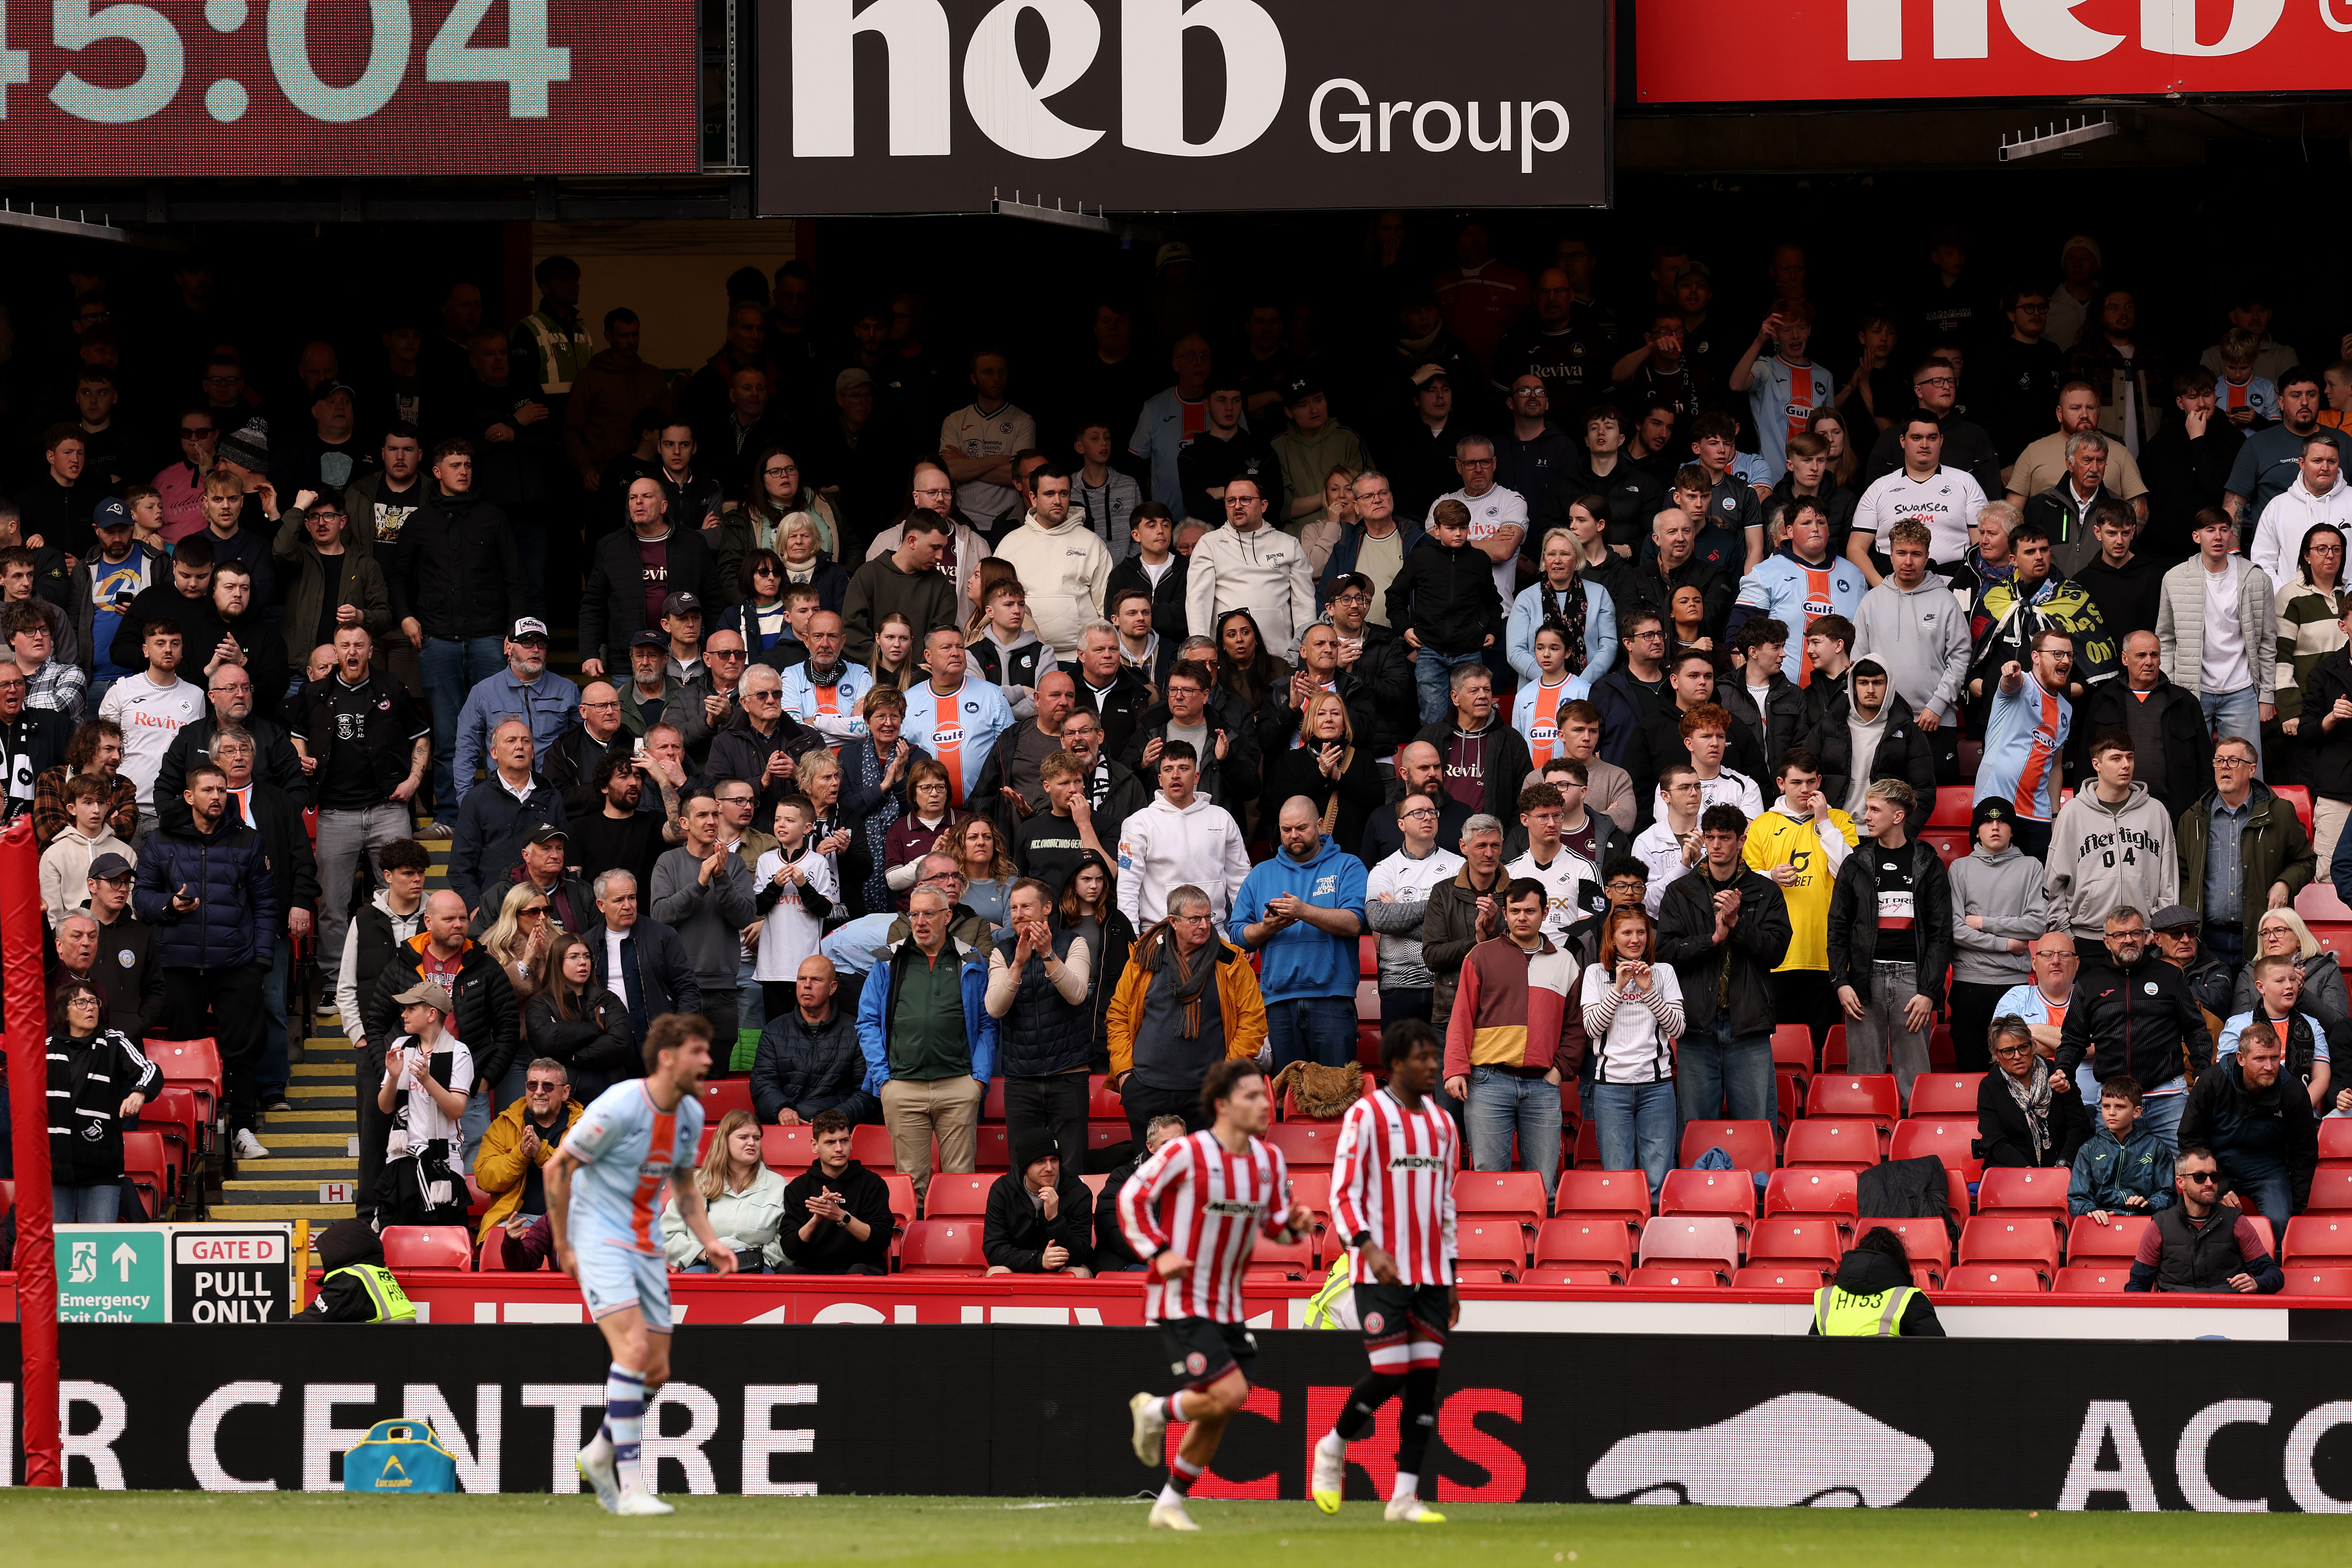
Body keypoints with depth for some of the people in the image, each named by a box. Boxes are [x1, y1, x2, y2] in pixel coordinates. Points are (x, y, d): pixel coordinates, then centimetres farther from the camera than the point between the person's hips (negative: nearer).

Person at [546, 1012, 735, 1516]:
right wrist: (563, 1244, -10)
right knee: (634, 1348, -22)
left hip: (645, 1244, 8)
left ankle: (600, 1454, 31)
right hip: (599, 1240, -8)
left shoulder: (691, 1114, 4)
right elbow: (558, 1168, -12)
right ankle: (630, 1488, -23)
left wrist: (708, 1242, 6)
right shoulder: (619, 1107, -19)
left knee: (657, 1370, 6)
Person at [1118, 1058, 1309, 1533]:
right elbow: (1131, 1197, -7)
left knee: (1217, 1416, 7)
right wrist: (1159, 1252, -17)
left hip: (1227, 1306, 7)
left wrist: (1292, 1224, -6)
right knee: (1230, 1394, -18)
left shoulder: (1270, 1161, 5)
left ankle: (1170, 1505, 23)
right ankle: (1157, 1411, 10)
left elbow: (1273, 1223, 17)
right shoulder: (1185, 1153, -14)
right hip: (1179, 1302, -7)